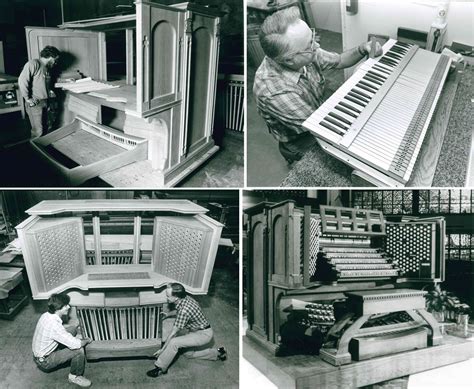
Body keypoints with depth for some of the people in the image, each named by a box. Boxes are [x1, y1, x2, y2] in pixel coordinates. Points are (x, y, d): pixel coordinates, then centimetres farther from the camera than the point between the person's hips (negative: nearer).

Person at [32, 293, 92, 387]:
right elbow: (75, 344, -32)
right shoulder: (54, 325, -35)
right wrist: (87, 341, -12)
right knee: (79, 350, -21)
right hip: (44, 362, -9)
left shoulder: (46, 315, -7)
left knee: (73, 329, 7)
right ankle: (75, 376, 3)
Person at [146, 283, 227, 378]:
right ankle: (217, 353, 29)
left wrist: (162, 349, -13)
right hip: (196, 330, 10)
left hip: (204, 334, -10)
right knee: (188, 353, 22)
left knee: (174, 342, -22)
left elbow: (173, 333, -23)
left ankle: (160, 368, -5)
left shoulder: (184, 310, -32)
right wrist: (168, 314, 25)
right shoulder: (185, 298, -7)